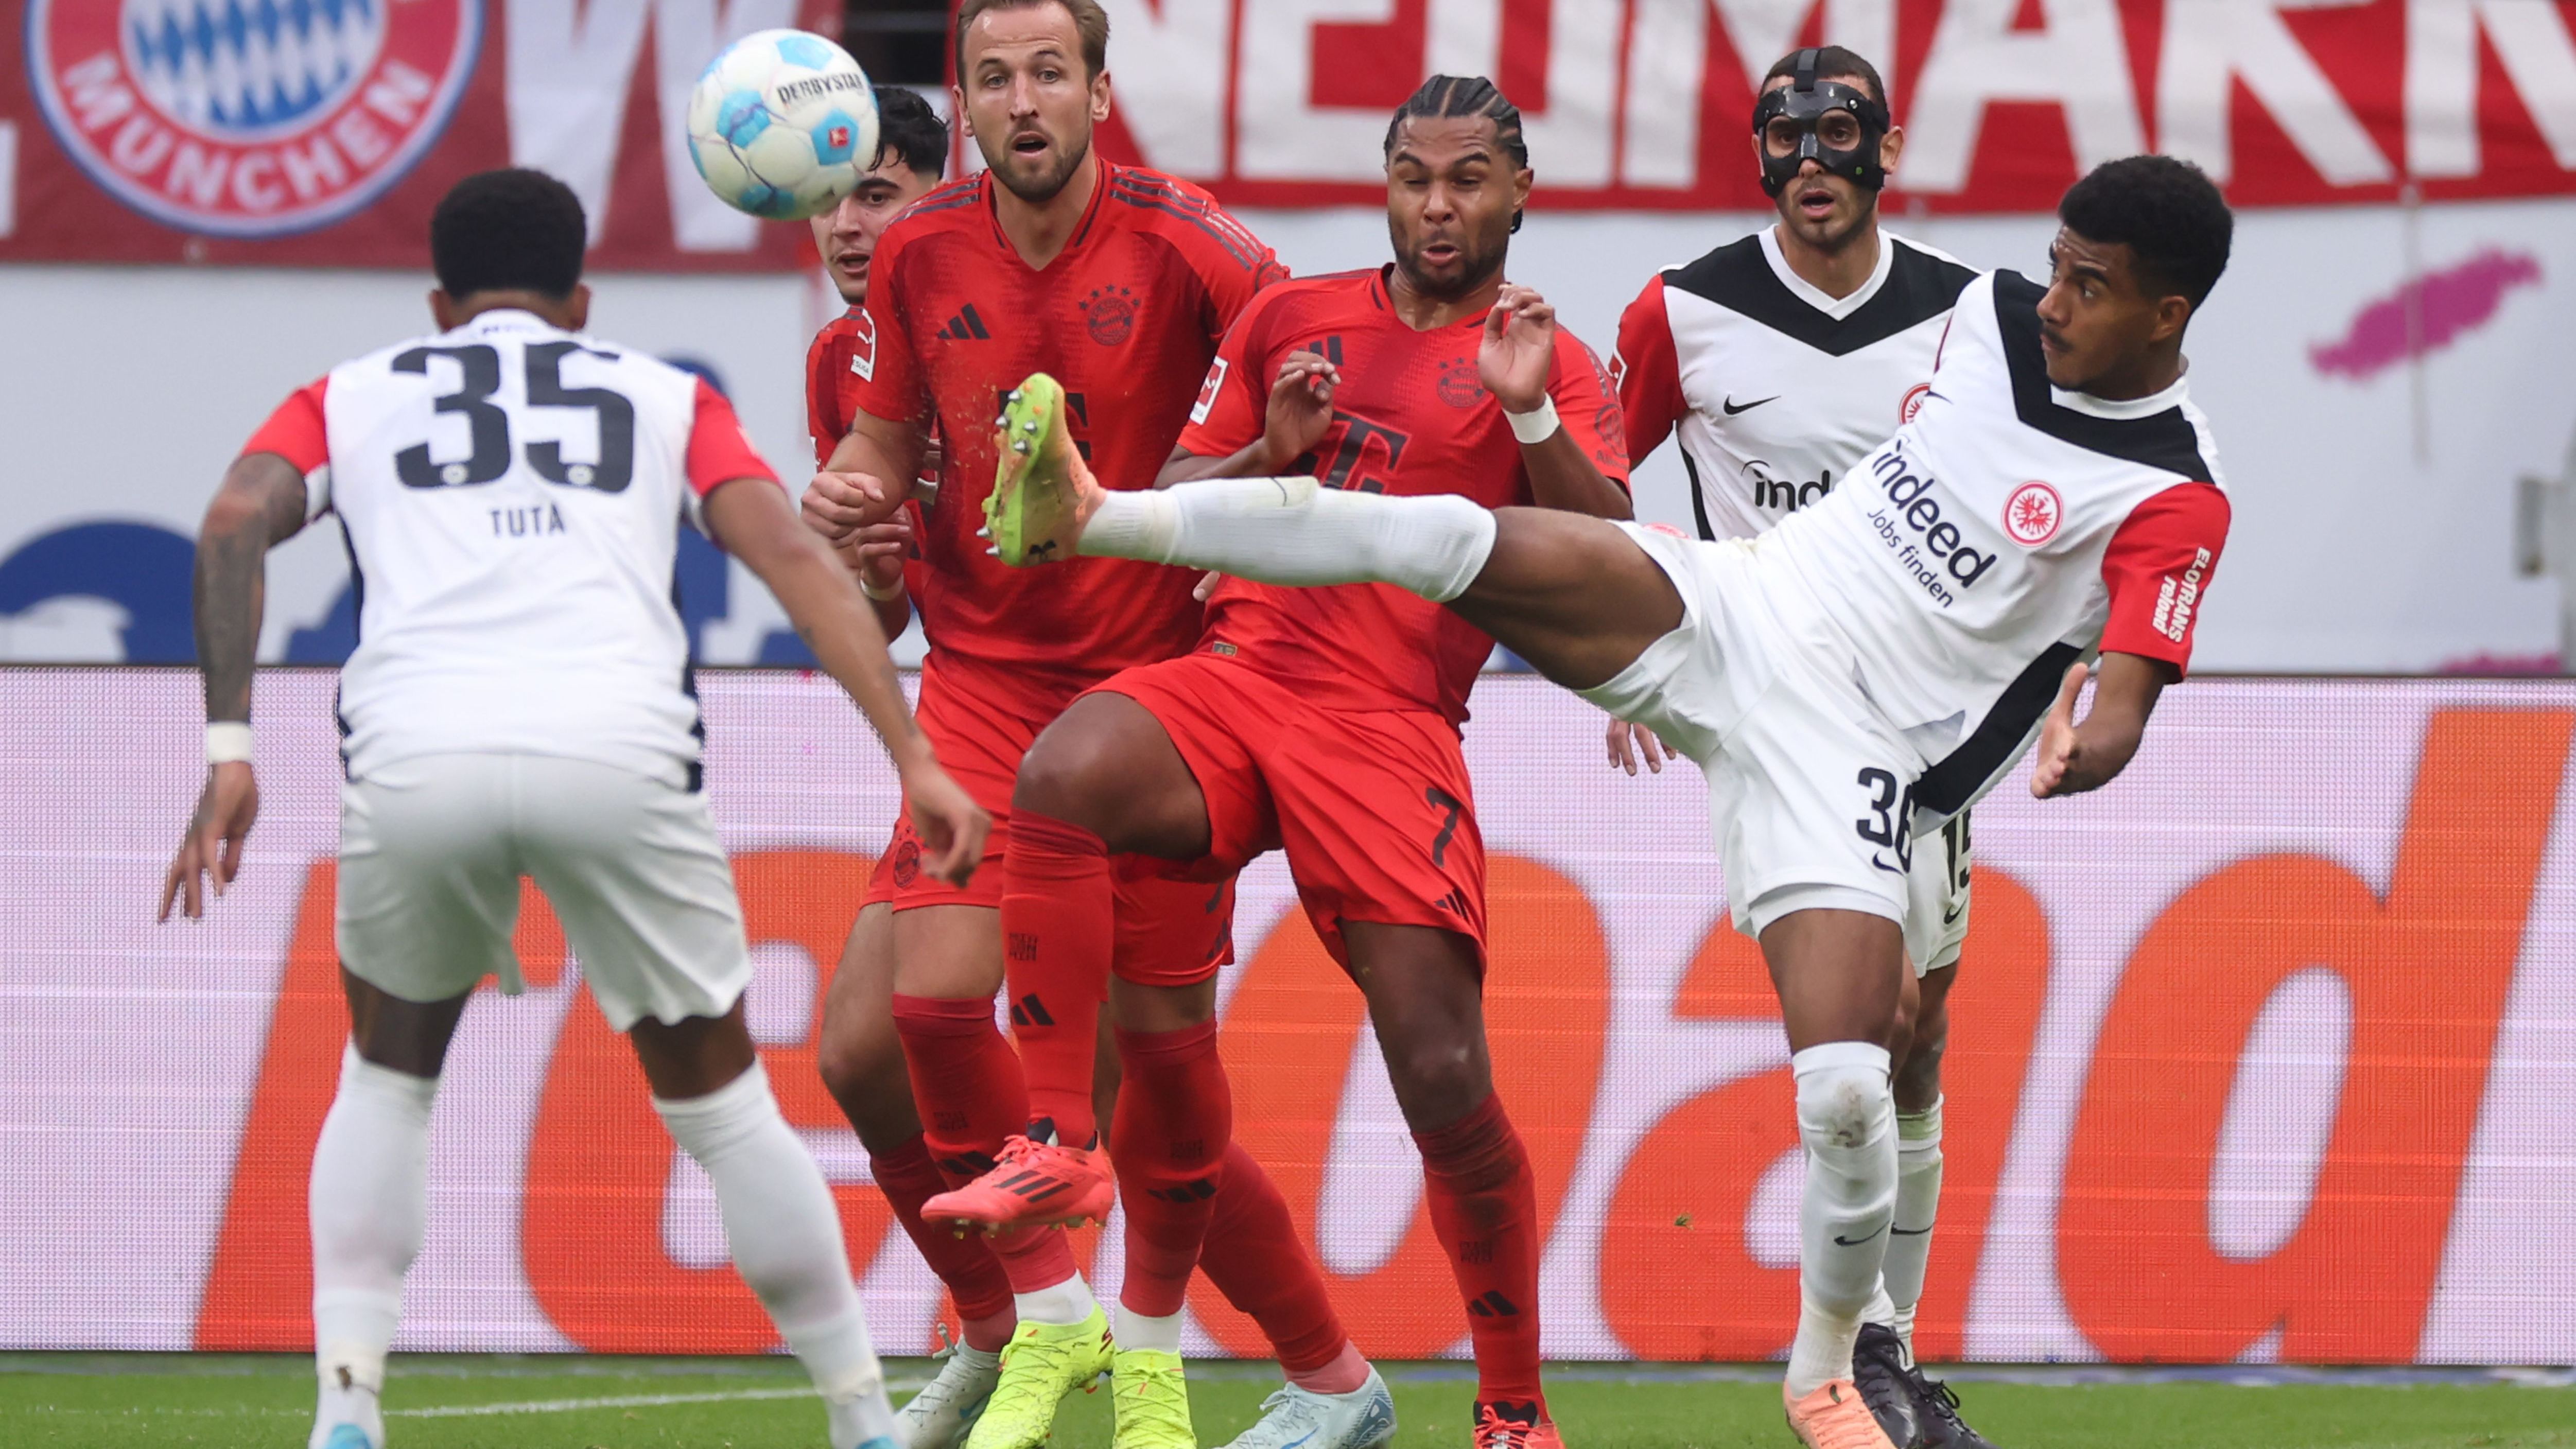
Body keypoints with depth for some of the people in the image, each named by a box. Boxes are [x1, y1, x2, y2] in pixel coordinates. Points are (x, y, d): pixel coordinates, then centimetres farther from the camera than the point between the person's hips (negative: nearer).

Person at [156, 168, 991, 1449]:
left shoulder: (352, 397, 27)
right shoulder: (664, 396, 27)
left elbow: (236, 518, 7)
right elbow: (792, 552, 11)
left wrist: (227, 751, 3)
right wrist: (913, 758, 4)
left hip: (416, 753, 0)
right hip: (617, 750, 0)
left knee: (389, 1076, 26)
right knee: (716, 1098, 18)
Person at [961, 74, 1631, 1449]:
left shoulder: (1549, 365, 9)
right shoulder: (1290, 317, 17)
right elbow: (1167, 506, 18)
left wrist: (1530, 415, -17)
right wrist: (1273, 452, -1)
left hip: (1392, 728, -2)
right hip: (1234, 677, 2)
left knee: (1445, 1082, -10)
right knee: (1060, 780, -31)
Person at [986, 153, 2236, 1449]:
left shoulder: (2174, 501, -13)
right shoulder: (1996, 315, 6)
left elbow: (2122, 708, -23)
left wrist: (2086, 745, -47)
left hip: (1852, 755, -5)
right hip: (1737, 602, 5)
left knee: (1846, 1090, -17)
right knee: (1471, 541, -19)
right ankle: (1093, 520, -18)